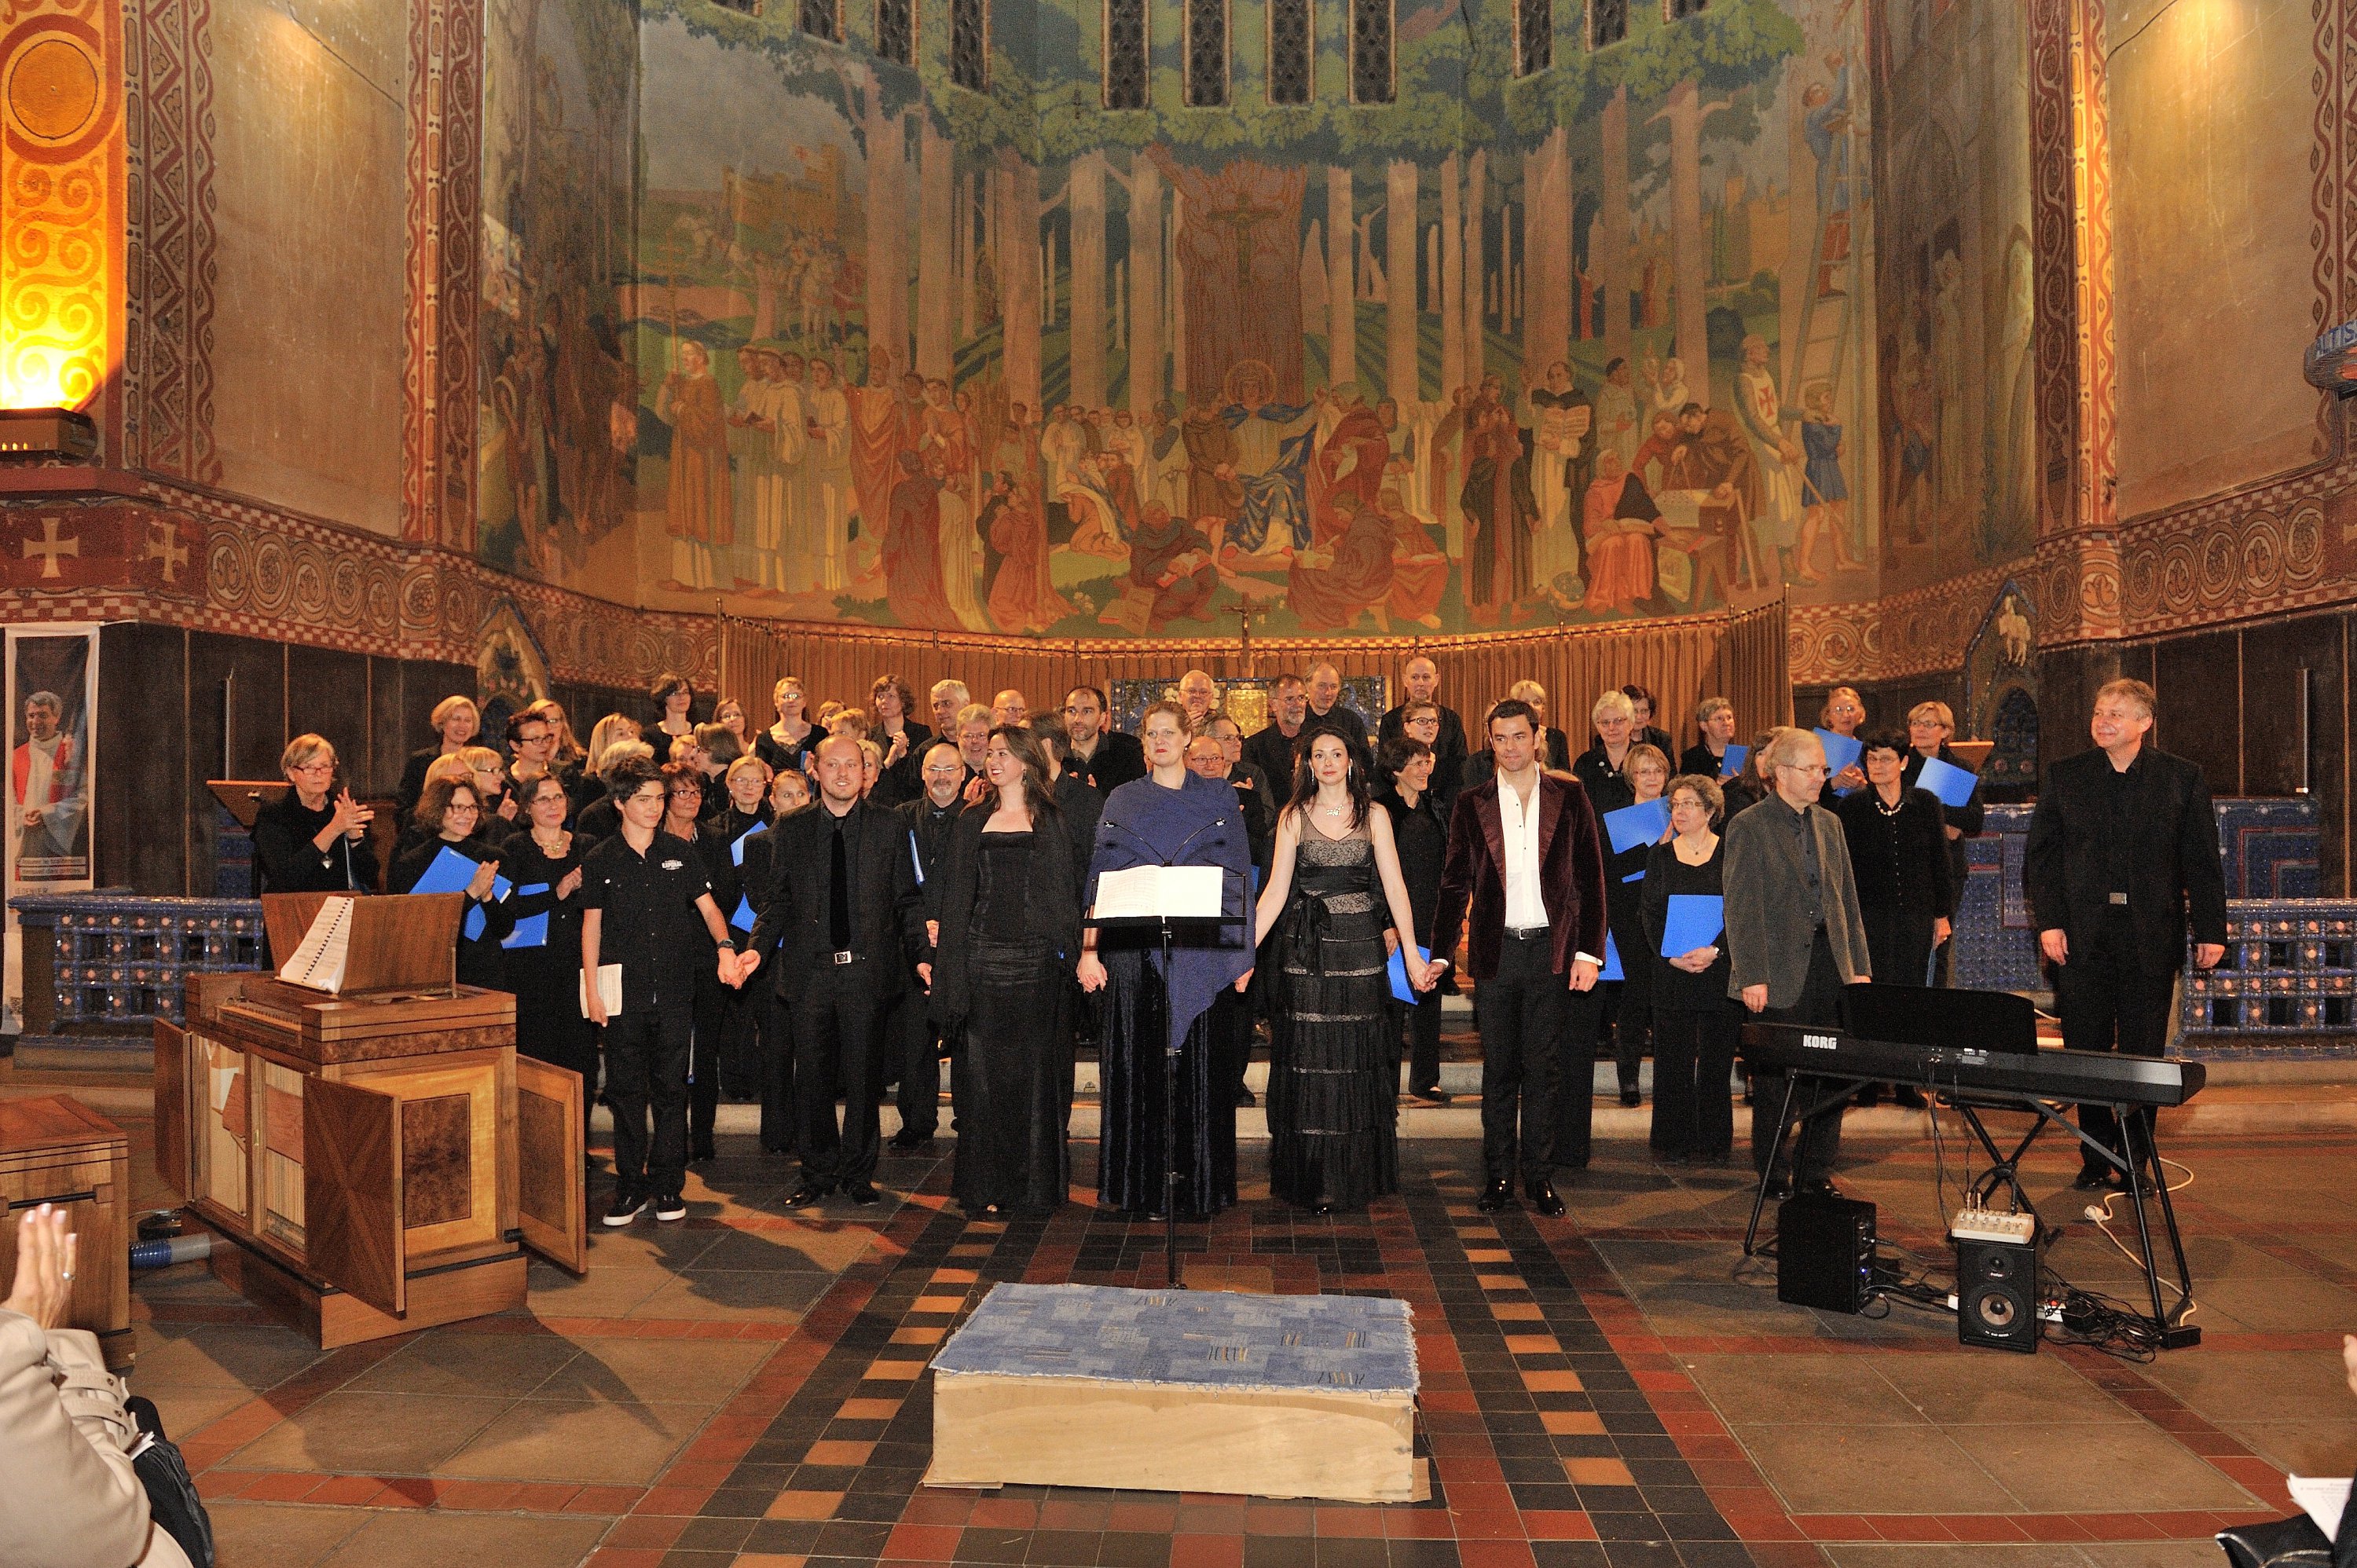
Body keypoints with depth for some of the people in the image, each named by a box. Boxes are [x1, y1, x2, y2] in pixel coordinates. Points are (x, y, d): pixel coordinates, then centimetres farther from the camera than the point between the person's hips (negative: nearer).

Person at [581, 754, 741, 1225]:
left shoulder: (679, 853, 6)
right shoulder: (601, 860, 3)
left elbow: (708, 906, 6)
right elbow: (591, 926, 5)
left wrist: (724, 945, -13)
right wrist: (592, 989, -1)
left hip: (675, 991, 1)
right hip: (624, 992, -1)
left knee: (671, 1088, 6)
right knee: (625, 1089, 4)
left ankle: (667, 1184, 16)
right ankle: (631, 1185, 15)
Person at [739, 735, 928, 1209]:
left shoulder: (888, 827, 4)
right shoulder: (791, 830, 8)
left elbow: (907, 899, 4)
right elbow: (779, 901, 9)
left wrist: (921, 954, -7)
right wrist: (758, 948, -5)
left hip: (868, 970, -1)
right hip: (810, 970, 1)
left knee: (863, 1079, 5)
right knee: (813, 1080, 8)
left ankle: (858, 1174, 20)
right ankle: (818, 1174, 23)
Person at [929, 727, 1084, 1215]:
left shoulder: (1053, 823, 6)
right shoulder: (970, 825, 13)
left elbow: (1070, 890, 4)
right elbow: (956, 900, 10)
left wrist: (1068, 949, -8)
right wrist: (949, 969, 2)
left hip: (1037, 960, -2)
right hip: (982, 957, 2)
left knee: (1034, 1073, 1)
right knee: (983, 1074, 3)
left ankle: (1034, 1185, 10)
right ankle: (986, 1187, 12)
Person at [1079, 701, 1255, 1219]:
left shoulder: (1219, 798, 8)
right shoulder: (1121, 801, 10)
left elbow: (1237, 878, 6)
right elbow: (1101, 882, 7)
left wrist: (1243, 953, -1)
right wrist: (1088, 948, -3)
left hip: (1202, 949, -1)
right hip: (1134, 948, 1)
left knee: (1199, 1067, 0)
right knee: (1138, 1064, 2)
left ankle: (1201, 1184, 10)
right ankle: (1140, 1187, 11)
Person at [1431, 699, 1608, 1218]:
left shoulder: (1569, 796, 4)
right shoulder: (1472, 804, 5)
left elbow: (1590, 878, 2)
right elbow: (1455, 883, 6)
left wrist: (1589, 952, -4)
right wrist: (1440, 952, 0)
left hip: (1551, 949, 0)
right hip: (1494, 951, 1)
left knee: (1542, 1068, 7)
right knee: (1498, 1069, 8)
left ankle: (1537, 1174, 18)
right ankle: (1497, 1174, 18)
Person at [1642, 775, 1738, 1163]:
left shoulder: (1731, 854, 3)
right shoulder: (1659, 855, 9)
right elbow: (1649, 913, 5)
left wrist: (1714, 951, -16)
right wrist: (1673, 956, -10)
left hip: (1720, 968, -2)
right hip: (1670, 969, 2)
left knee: (1715, 1059, 1)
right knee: (1671, 1057, 3)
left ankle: (1713, 1142, 10)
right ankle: (1672, 1139, 11)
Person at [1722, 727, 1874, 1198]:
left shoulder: (1829, 824, 14)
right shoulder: (1749, 827, -6)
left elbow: (1848, 899, 16)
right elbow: (1740, 908, -10)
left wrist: (1859, 965, 10)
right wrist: (1751, 976, -15)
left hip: (1830, 964, 5)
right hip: (1781, 972, -5)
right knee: (1777, 1080, 3)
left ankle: (1816, 1172, 17)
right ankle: (1774, 1174, 16)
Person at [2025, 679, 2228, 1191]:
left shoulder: (2182, 778, 5)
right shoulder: (2065, 776, 6)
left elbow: (2202, 861, 4)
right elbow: (2041, 856, 4)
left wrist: (2210, 930, -1)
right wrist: (2048, 922, -6)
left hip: (2152, 935, -1)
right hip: (2083, 933, 1)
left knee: (2143, 1053, 5)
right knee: (2086, 1051, 4)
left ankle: (2136, 1161, 15)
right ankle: (2096, 1160, 14)